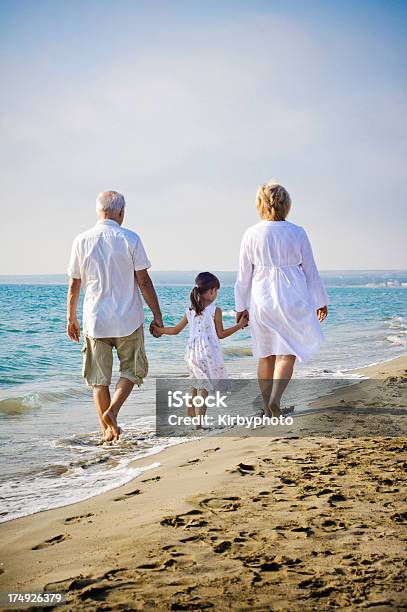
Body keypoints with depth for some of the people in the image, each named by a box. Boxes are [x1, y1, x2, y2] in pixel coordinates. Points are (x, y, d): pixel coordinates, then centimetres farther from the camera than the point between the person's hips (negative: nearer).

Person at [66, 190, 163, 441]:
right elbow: (143, 281, -7)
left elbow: (74, 285, 5)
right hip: (128, 320, -2)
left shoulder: (82, 241, 0)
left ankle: (108, 429, 11)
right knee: (133, 369, 14)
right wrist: (157, 315, 0)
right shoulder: (130, 239, -6)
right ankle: (112, 411, -7)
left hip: (95, 320, 2)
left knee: (99, 377, 11)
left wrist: (71, 319, 15)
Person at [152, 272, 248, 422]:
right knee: (204, 389, -4)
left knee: (196, 387, 21)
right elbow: (220, 334, 0)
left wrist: (160, 330, 36)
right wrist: (239, 325, 9)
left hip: (192, 354, 6)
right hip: (208, 354, -6)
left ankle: (191, 418, 26)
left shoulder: (190, 311, 10)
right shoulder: (215, 310, -5)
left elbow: (175, 330, 17)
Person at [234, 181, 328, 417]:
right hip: (292, 300, -2)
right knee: (287, 352, 5)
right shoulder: (297, 233, -5)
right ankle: (275, 399, -16)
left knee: (266, 354, 13)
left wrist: (241, 306, 12)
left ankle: (269, 408, 20)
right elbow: (311, 271, 1)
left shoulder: (252, 234, -3)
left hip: (261, 300, 2)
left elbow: (244, 275, 1)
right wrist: (321, 301, 12)